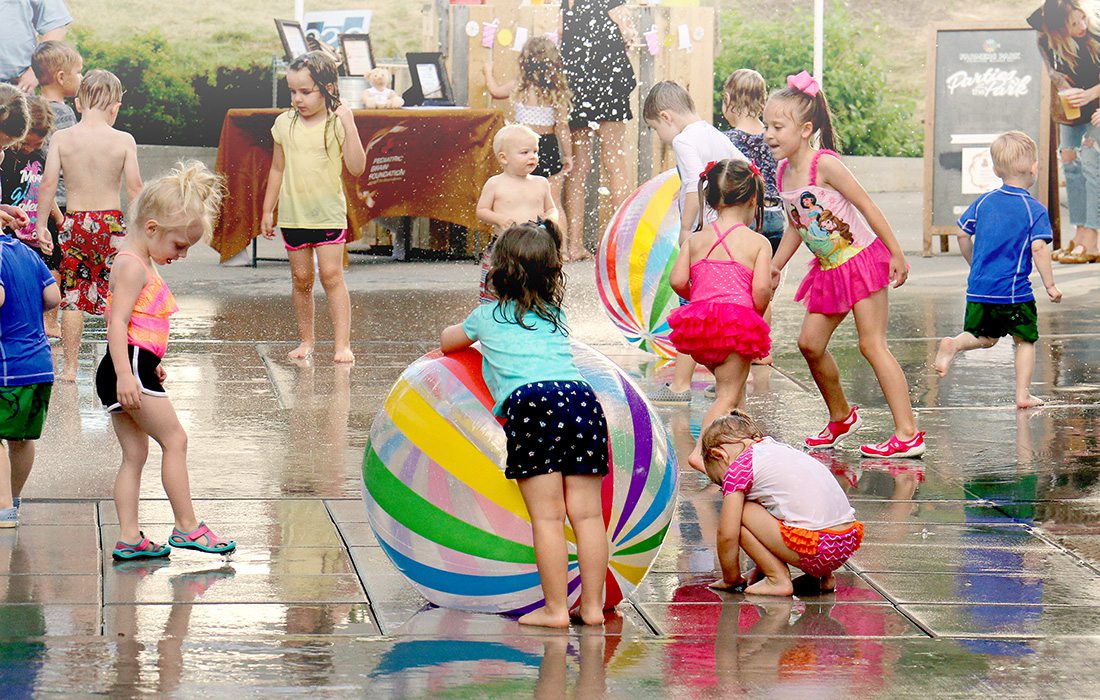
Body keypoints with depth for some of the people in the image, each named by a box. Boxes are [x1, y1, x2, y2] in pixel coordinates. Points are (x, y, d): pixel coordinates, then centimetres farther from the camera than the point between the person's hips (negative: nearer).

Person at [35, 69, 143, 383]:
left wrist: (41, 224, 0)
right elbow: (134, 187, -8)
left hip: (74, 223, 1)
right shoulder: (123, 141, -6)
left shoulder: (61, 138, -4)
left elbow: (48, 183, -7)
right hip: (111, 221, -1)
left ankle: (70, 367, 11)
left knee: (72, 299, 8)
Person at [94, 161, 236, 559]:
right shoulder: (132, 265, -13)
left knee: (135, 452, 9)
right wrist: (125, 375, -29)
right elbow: (118, 323, -21)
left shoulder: (142, 265, 19)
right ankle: (186, 527, -2)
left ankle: (128, 537, 8)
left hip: (134, 369, 10)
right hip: (130, 367, -10)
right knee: (174, 440, -5)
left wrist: (152, 365, 36)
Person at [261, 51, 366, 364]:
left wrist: (349, 126, -21)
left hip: (328, 212, -4)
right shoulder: (285, 124, 4)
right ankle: (305, 341, 18)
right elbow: (277, 169, 13)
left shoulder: (337, 123, -7)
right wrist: (267, 211, 14)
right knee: (301, 279, 8)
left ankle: (342, 343, -9)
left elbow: (357, 168, -15)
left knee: (331, 275, -9)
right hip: (293, 214, 4)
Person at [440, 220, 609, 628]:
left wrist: (462, 339, 66)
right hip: (581, 396, 4)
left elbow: (447, 340, 44)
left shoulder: (488, 316, 23)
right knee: (586, 513, 4)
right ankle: (592, 605, 5)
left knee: (547, 515, -5)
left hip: (530, 401, -4)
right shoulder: (556, 316, 31)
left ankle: (555, 608, -6)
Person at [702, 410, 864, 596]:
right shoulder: (780, 448, 26)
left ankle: (779, 579, 2)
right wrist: (760, 569, 38)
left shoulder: (738, 468, 1)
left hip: (817, 549, -9)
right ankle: (821, 576, 21)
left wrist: (731, 580, 13)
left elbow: (727, 535, -1)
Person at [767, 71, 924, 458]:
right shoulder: (782, 174, 4)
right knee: (810, 342, 7)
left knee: (872, 344, -11)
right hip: (829, 268, 8)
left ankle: (908, 434, -11)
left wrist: (896, 254, -15)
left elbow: (866, 205, -16)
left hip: (861, 259, -8)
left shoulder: (824, 164, -19)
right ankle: (840, 417, 28)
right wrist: (773, 268, 14)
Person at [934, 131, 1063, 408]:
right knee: (1025, 340, 12)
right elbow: (1038, 248, -18)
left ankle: (954, 345, -9)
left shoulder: (983, 203, 5)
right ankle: (1023, 394, 10)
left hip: (979, 289, 4)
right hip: (1015, 291, -4)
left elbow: (963, 234, 10)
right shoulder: (1035, 210, -9)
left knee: (986, 337, 19)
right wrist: (1050, 285, -10)